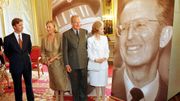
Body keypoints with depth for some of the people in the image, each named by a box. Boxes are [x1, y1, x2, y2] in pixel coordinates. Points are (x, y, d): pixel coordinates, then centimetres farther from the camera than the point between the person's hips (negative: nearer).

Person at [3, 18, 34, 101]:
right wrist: (14, 60, 9)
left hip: (27, 64, 3)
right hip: (16, 66, -2)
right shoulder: (8, 38, -10)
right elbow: (6, 52, 4)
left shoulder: (27, 36, -1)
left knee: (29, 85, 13)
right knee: (18, 87, 11)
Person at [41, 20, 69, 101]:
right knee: (54, 80, 15)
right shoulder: (44, 39, -2)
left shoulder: (59, 37, -13)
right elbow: (42, 52, 6)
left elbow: (62, 51, -14)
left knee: (61, 80, 8)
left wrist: (54, 58, -16)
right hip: (50, 64, 3)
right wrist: (45, 60, -8)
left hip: (59, 62, -3)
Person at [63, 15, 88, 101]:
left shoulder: (85, 32, 3)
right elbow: (65, 50, -2)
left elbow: (88, 46, 7)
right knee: (75, 85, 12)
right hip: (72, 64, -1)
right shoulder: (66, 34, -2)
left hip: (84, 63, 2)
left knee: (84, 84, 11)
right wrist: (66, 64, -7)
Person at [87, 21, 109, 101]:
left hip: (104, 63, 2)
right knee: (96, 82, 9)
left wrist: (105, 58, -11)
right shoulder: (90, 39, -5)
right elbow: (89, 52, -5)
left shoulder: (104, 38, 6)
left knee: (103, 82, 8)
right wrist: (96, 59, -16)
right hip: (94, 64, -2)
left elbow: (107, 50, 6)